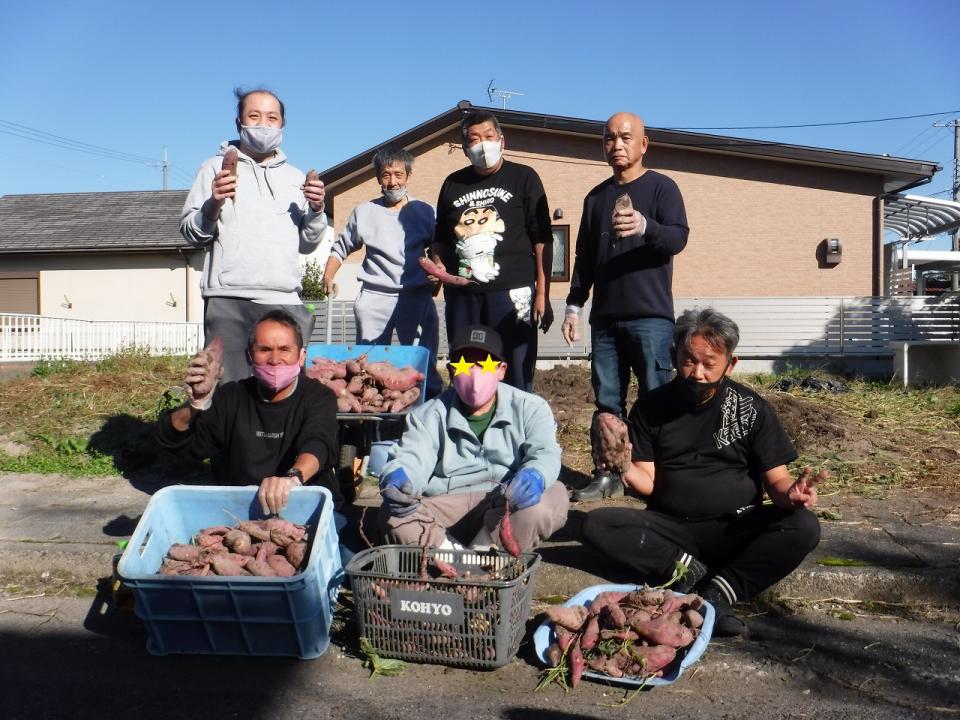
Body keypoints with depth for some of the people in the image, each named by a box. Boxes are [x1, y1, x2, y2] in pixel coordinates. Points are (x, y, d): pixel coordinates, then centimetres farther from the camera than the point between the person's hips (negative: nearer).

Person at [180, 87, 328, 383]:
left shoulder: (295, 177, 23)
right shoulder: (216, 168, 13)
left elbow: (306, 244, 20)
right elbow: (190, 231, 5)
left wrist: (316, 211, 3)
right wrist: (213, 205, -12)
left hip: (285, 301, 3)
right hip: (228, 301, -3)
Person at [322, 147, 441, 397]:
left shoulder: (425, 212, 8)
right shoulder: (364, 212, 12)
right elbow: (341, 248, 20)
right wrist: (328, 277, 10)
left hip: (417, 296, -1)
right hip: (374, 296, 1)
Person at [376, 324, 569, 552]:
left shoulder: (530, 408, 9)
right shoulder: (429, 415, 12)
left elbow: (544, 452, -7)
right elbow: (411, 456, -4)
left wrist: (533, 476, -33)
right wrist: (396, 476, -30)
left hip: (507, 507, 0)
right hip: (446, 508, 1)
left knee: (554, 497, -32)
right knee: (392, 515, -26)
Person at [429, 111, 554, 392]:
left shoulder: (523, 178, 5)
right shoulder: (453, 184, 16)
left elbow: (542, 240, 0)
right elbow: (441, 240, 25)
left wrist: (543, 294, -7)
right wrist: (438, 268, 4)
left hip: (512, 293, -4)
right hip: (462, 296, 4)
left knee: (516, 378, -2)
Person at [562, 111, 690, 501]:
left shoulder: (661, 187, 3)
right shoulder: (596, 197, 19)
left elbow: (678, 238, -12)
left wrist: (645, 227, -32)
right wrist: (573, 305, 13)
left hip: (650, 316, -5)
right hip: (605, 317, 5)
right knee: (607, 400, 6)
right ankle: (607, 475, 13)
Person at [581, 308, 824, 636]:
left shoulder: (751, 408, 0)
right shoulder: (651, 407, 2)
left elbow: (776, 479, -1)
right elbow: (648, 482, -1)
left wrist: (790, 493, -26)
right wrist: (624, 468, -24)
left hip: (735, 529, 0)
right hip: (670, 528, 0)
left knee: (804, 527, -28)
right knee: (597, 524, -24)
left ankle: (718, 593, -29)